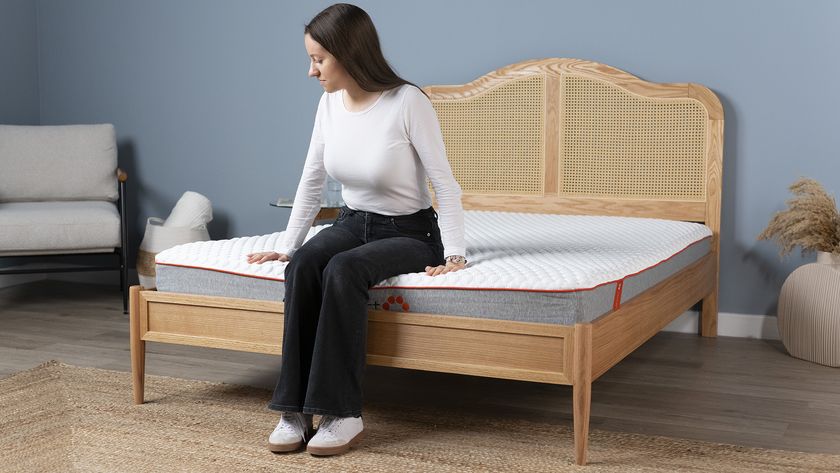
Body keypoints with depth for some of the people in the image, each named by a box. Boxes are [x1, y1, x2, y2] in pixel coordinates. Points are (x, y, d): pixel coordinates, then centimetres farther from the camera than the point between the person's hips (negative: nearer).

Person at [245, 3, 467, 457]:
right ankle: (295, 408, -23)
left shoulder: (408, 102, -19)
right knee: (302, 265, -27)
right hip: (353, 223, 5)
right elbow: (311, 181, 8)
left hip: (409, 232, -5)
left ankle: (342, 414, -26)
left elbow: (445, 184, -16)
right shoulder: (330, 103, -2)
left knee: (342, 270, -35)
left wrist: (455, 253, -22)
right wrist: (286, 245, 7)